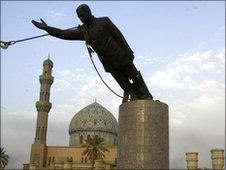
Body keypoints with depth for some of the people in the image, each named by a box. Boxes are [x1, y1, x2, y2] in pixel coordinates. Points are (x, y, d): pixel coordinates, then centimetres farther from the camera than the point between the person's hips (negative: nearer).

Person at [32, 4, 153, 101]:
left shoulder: (104, 21, -6)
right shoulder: (83, 31, 6)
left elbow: (119, 36, -8)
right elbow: (65, 34, -1)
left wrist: (129, 53, -13)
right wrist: (46, 28, -8)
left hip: (120, 57, -3)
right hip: (109, 64, 4)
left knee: (135, 77, 9)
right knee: (126, 85, 6)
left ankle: (147, 98, 26)